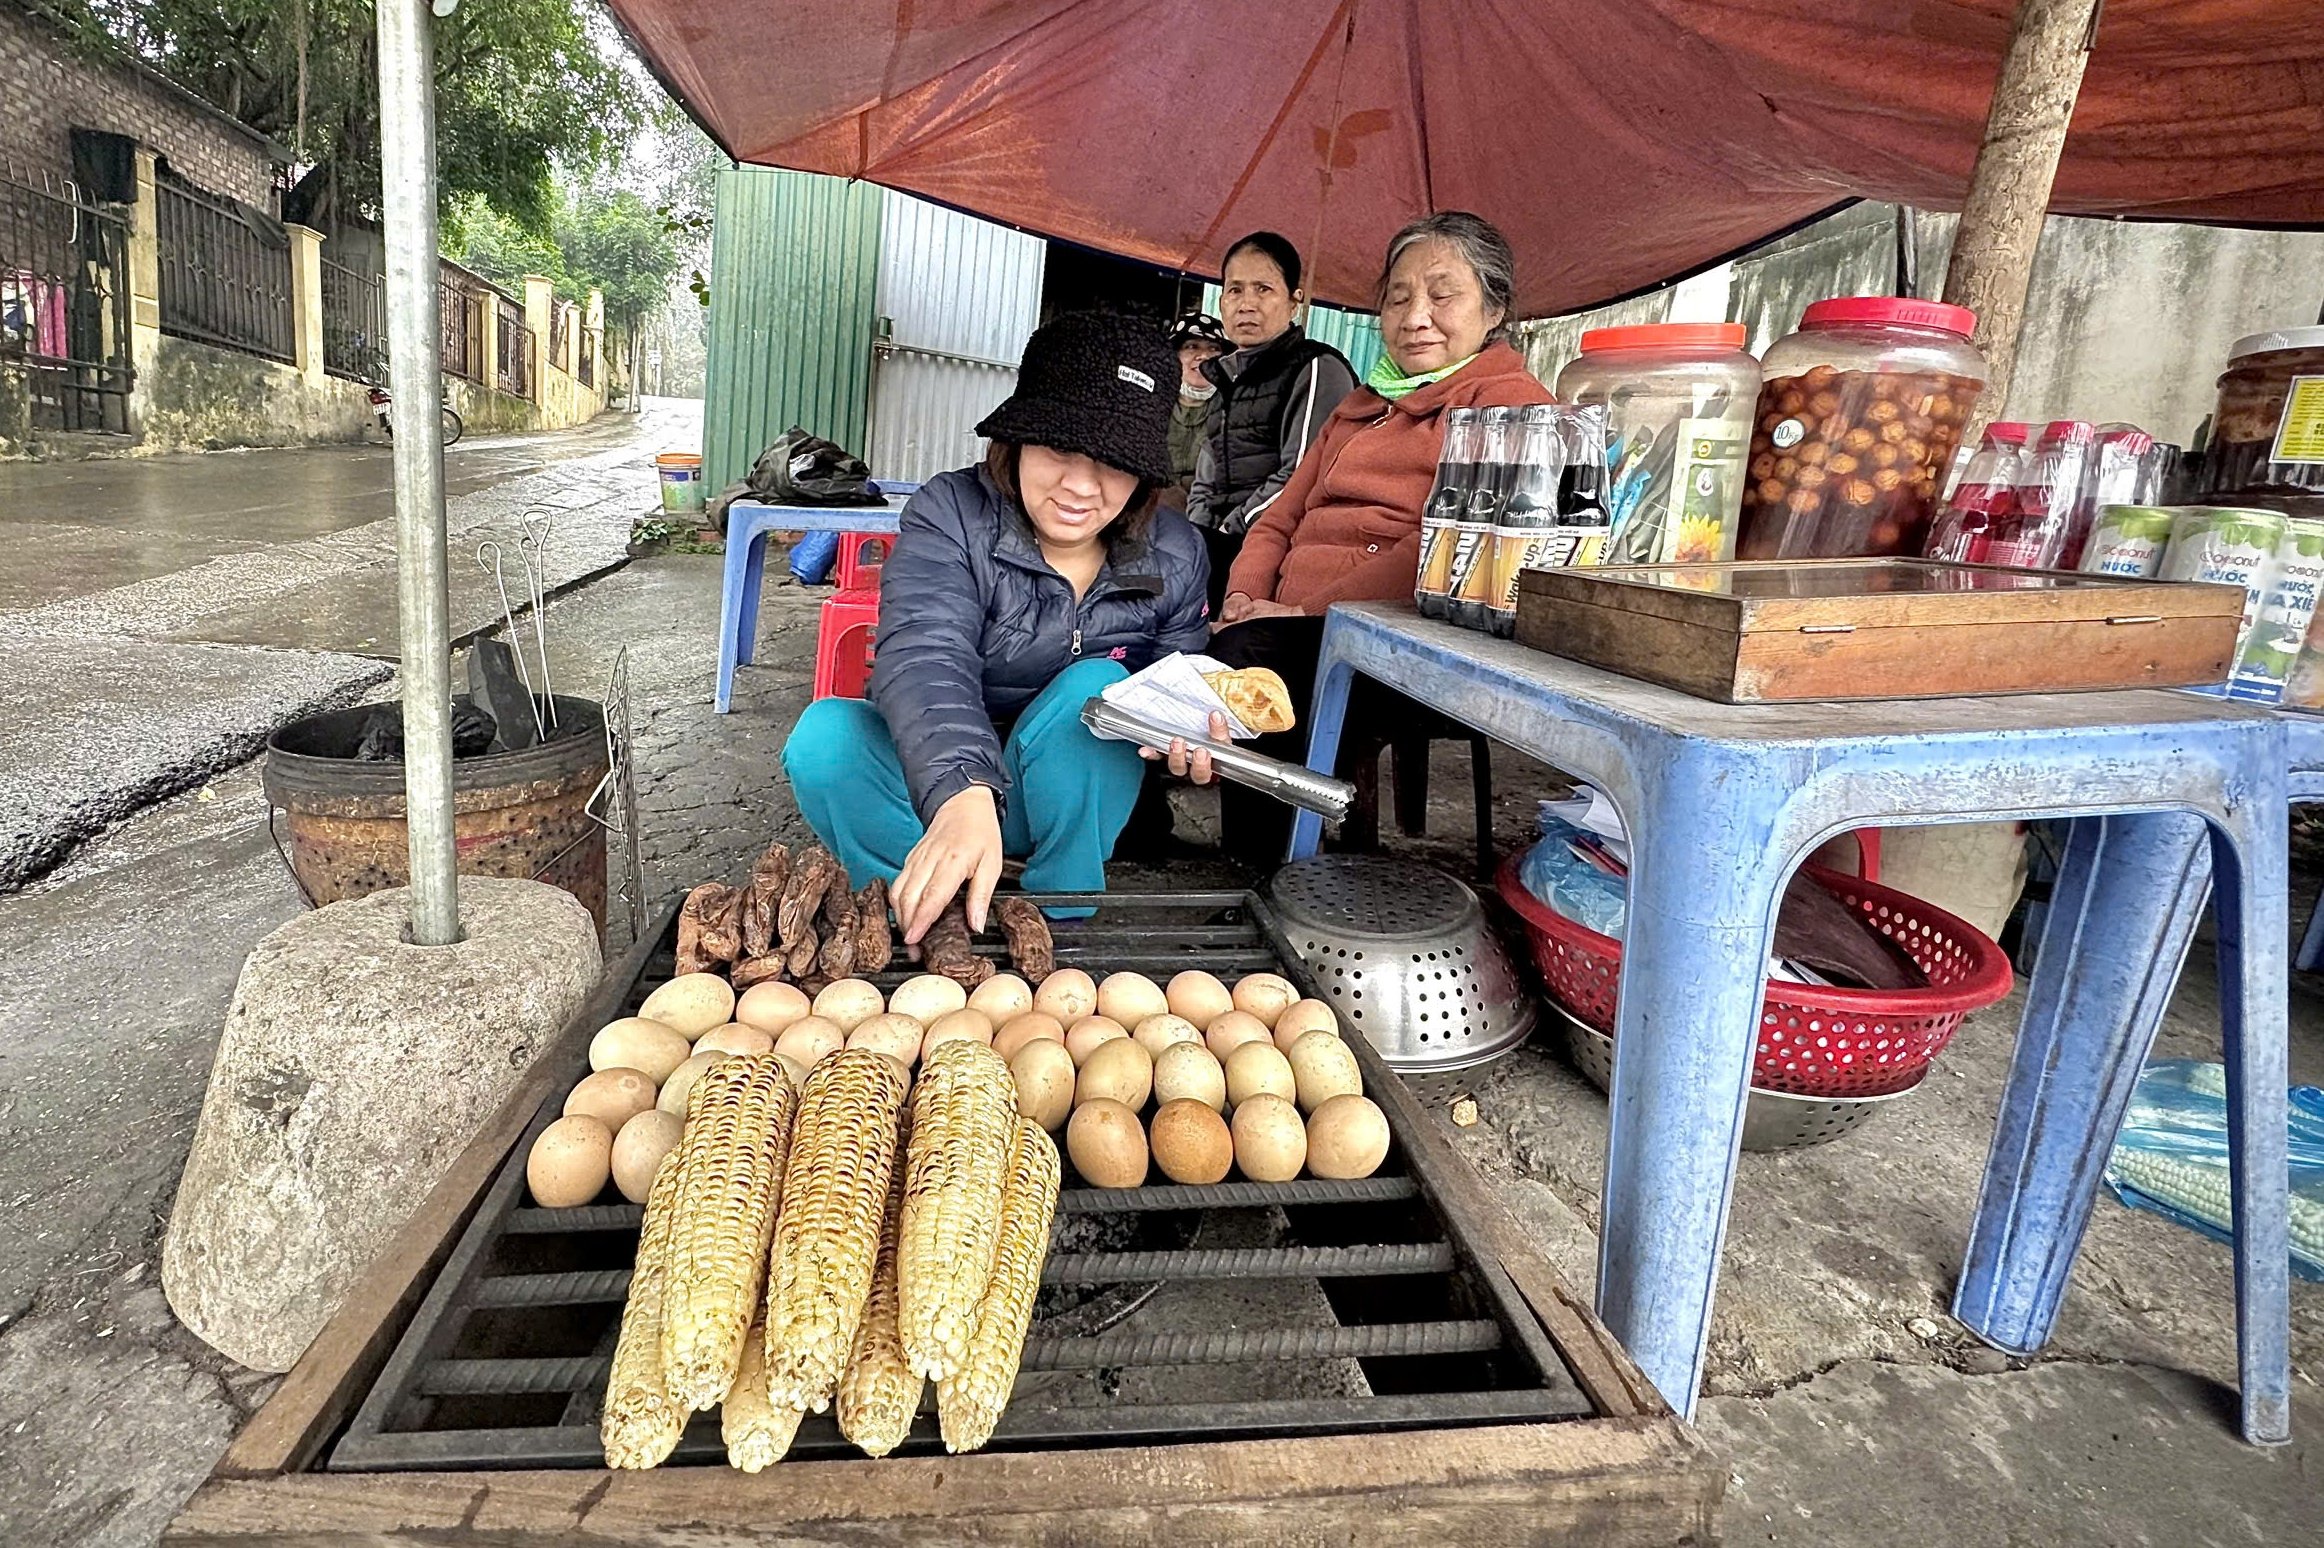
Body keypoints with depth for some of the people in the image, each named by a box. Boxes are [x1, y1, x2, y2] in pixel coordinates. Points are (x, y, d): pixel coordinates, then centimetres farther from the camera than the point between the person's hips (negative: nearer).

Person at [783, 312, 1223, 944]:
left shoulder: (1175, 556, -6)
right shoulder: (950, 514, -18)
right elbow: (923, 656, -35)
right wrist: (963, 796, -55)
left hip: (1067, 789, 2)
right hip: (935, 781, -1)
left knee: (1097, 686, -29)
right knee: (825, 735, -29)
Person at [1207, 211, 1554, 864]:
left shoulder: (1508, 400, 2)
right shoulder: (1363, 405, 29)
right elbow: (1282, 517, 24)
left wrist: (1310, 608, -16)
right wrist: (1244, 597, 3)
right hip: (1298, 631, 7)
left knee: (1249, 656, -33)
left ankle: (1272, 881, -21)